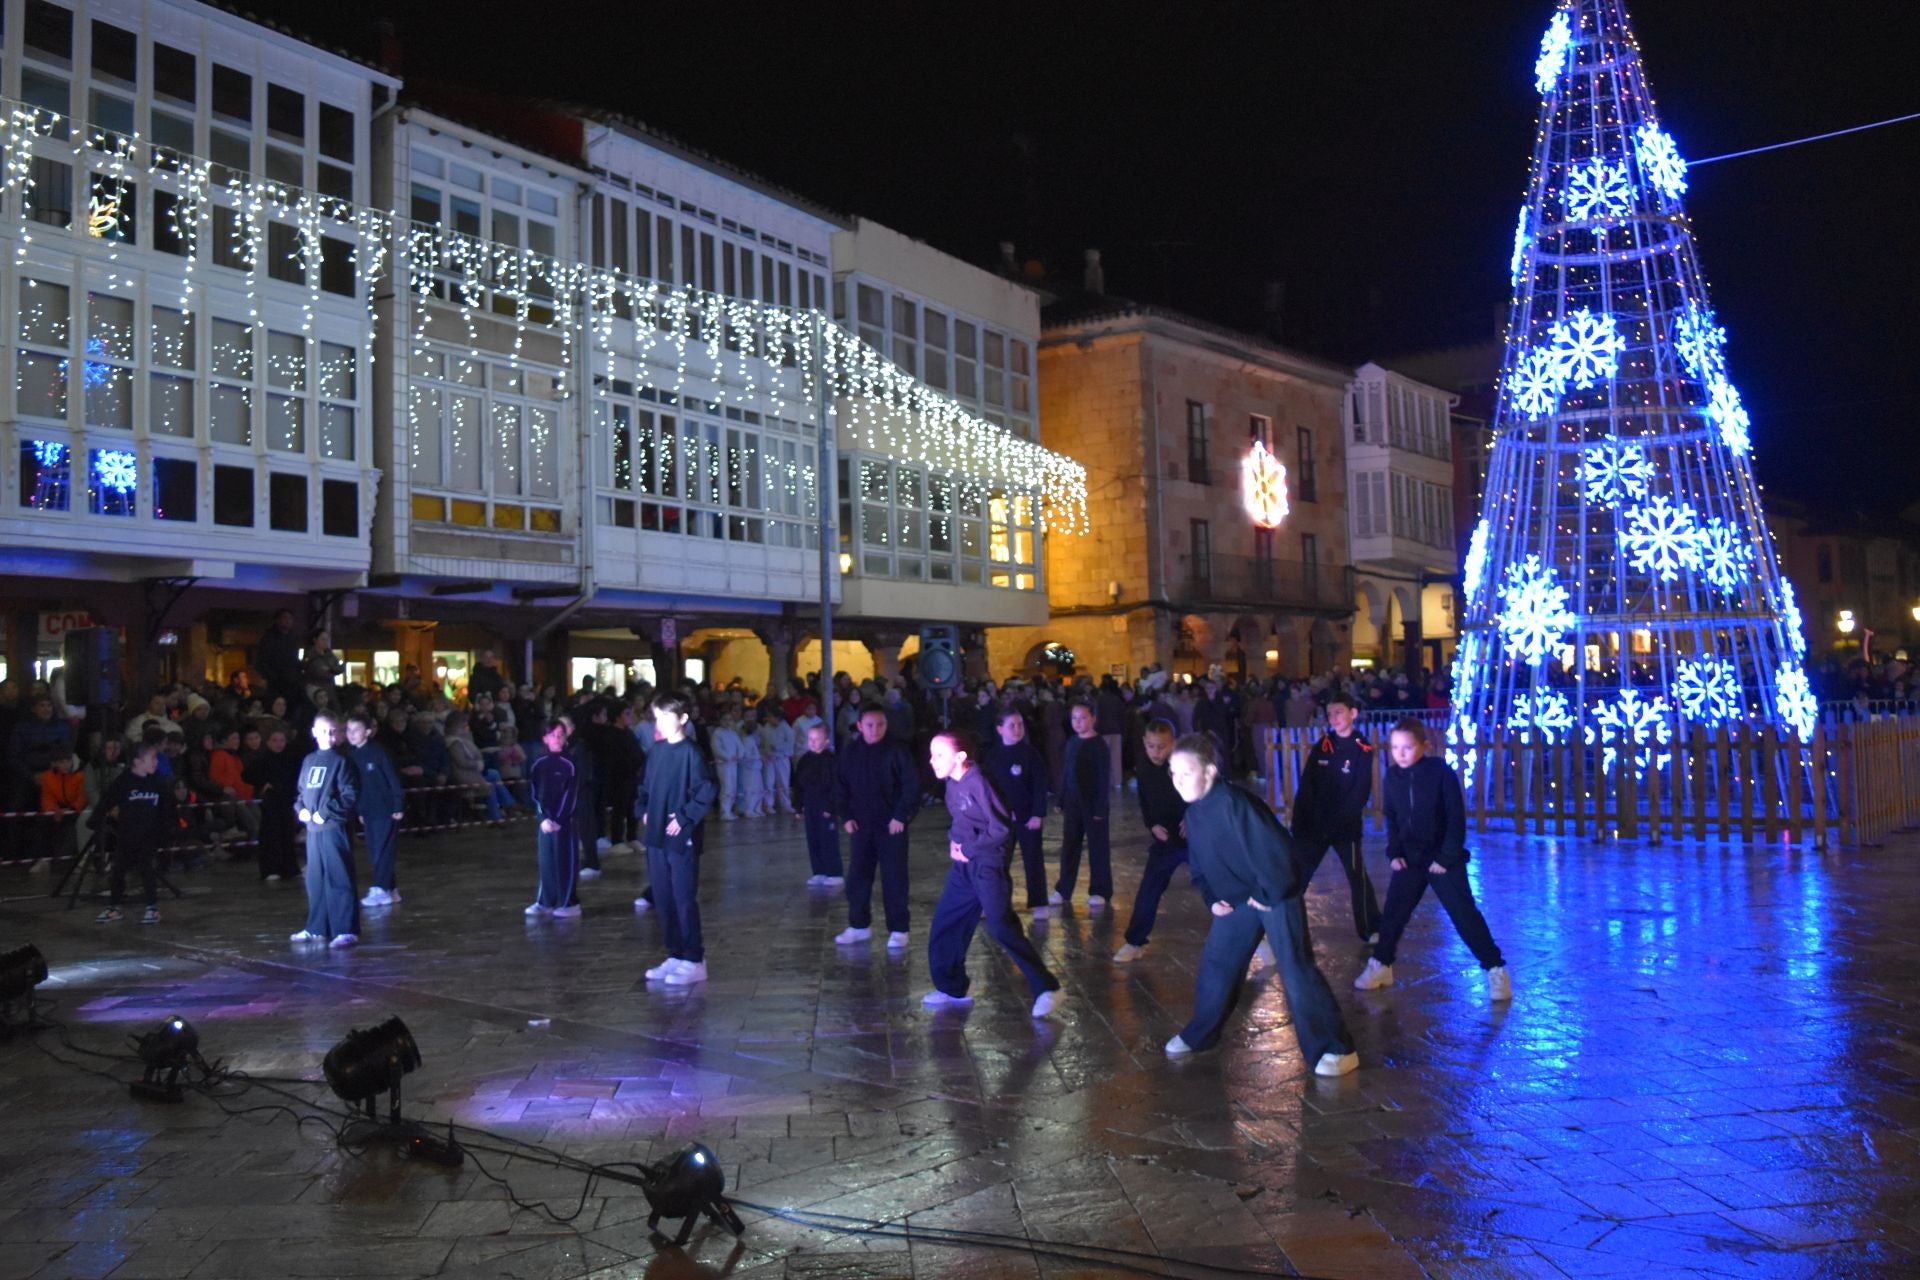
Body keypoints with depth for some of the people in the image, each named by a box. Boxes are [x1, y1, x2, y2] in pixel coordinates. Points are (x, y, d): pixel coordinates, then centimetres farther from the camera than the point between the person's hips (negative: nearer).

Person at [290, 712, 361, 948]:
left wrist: (325, 812, -15)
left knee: (339, 880, -6)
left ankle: (347, 930, -5)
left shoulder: (341, 761, -5)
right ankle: (316, 928, 24)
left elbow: (350, 796, -11)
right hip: (313, 829, 7)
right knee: (315, 881, 13)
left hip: (335, 827, -7)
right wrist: (302, 809, 3)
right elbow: (302, 791, 22)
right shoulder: (309, 761, 13)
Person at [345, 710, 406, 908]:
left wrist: (399, 806, -13)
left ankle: (380, 890, -2)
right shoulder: (351, 754, 5)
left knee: (382, 851, -6)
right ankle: (391, 889, 18)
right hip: (368, 811, 7)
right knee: (374, 853, 9)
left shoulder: (377, 752, -12)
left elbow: (393, 778, -11)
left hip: (386, 809, -7)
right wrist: (359, 811, 13)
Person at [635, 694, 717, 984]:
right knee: (663, 899, 12)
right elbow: (646, 786, 21)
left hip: (681, 838, -7)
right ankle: (675, 956, 23)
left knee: (684, 899, -2)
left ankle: (694, 961, 7)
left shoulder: (690, 752, -12)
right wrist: (644, 810, 6)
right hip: (656, 836, 7)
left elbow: (706, 792, -15)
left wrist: (684, 818, -16)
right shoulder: (656, 750, 9)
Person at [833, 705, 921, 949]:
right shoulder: (850, 752, 2)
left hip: (892, 825, -4)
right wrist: (846, 816, 2)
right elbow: (842, 787, 11)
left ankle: (898, 929, 11)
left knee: (894, 878, 1)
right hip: (861, 825, 4)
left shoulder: (896, 749, -9)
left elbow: (912, 785, -10)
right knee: (857, 877, 8)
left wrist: (901, 816, -13)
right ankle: (859, 925, 23)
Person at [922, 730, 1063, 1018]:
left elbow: (1001, 828, -21)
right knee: (944, 925, 12)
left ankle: (1046, 988, -1)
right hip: (964, 865, 9)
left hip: (988, 866, -9)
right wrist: (953, 841, 3)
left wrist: (969, 849, -13)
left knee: (1002, 927, -11)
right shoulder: (952, 784, 5)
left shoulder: (977, 782, -21)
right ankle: (951, 989, 27)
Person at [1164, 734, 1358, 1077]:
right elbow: (1199, 863, 14)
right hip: (1238, 898, 8)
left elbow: (1273, 849, -28)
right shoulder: (1193, 814, 1)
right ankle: (1199, 1034, 31)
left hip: (1275, 894, -8)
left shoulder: (1232, 802, -28)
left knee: (1295, 971, -9)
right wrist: (1212, 898, 1)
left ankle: (1335, 1050, 0)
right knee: (1215, 965, 13)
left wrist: (1267, 895, -19)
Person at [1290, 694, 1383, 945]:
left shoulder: (1363, 750, -7)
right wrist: (1299, 822, -7)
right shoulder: (1322, 745, 4)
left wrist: (1337, 822, -17)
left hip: (1346, 826, -4)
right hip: (1314, 822, 4)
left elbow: (1360, 794, -11)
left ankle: (1372, 930, 17)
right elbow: (1306, 787, 1)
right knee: (1296, 874, 5)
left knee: (1357, 877, 5)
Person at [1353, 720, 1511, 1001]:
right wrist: (1394, 853, -1)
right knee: (1393, 912, 6)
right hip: (1409, 859, 4)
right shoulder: (1392, 777, -2)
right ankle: (1381, 965, 20)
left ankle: (1495, 970, 5)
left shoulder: (1441, 772, -15)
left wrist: (1447, 857, -15)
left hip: (1444, 859, -4)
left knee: (1465, 914, -4)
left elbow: (1456, 819, -12)